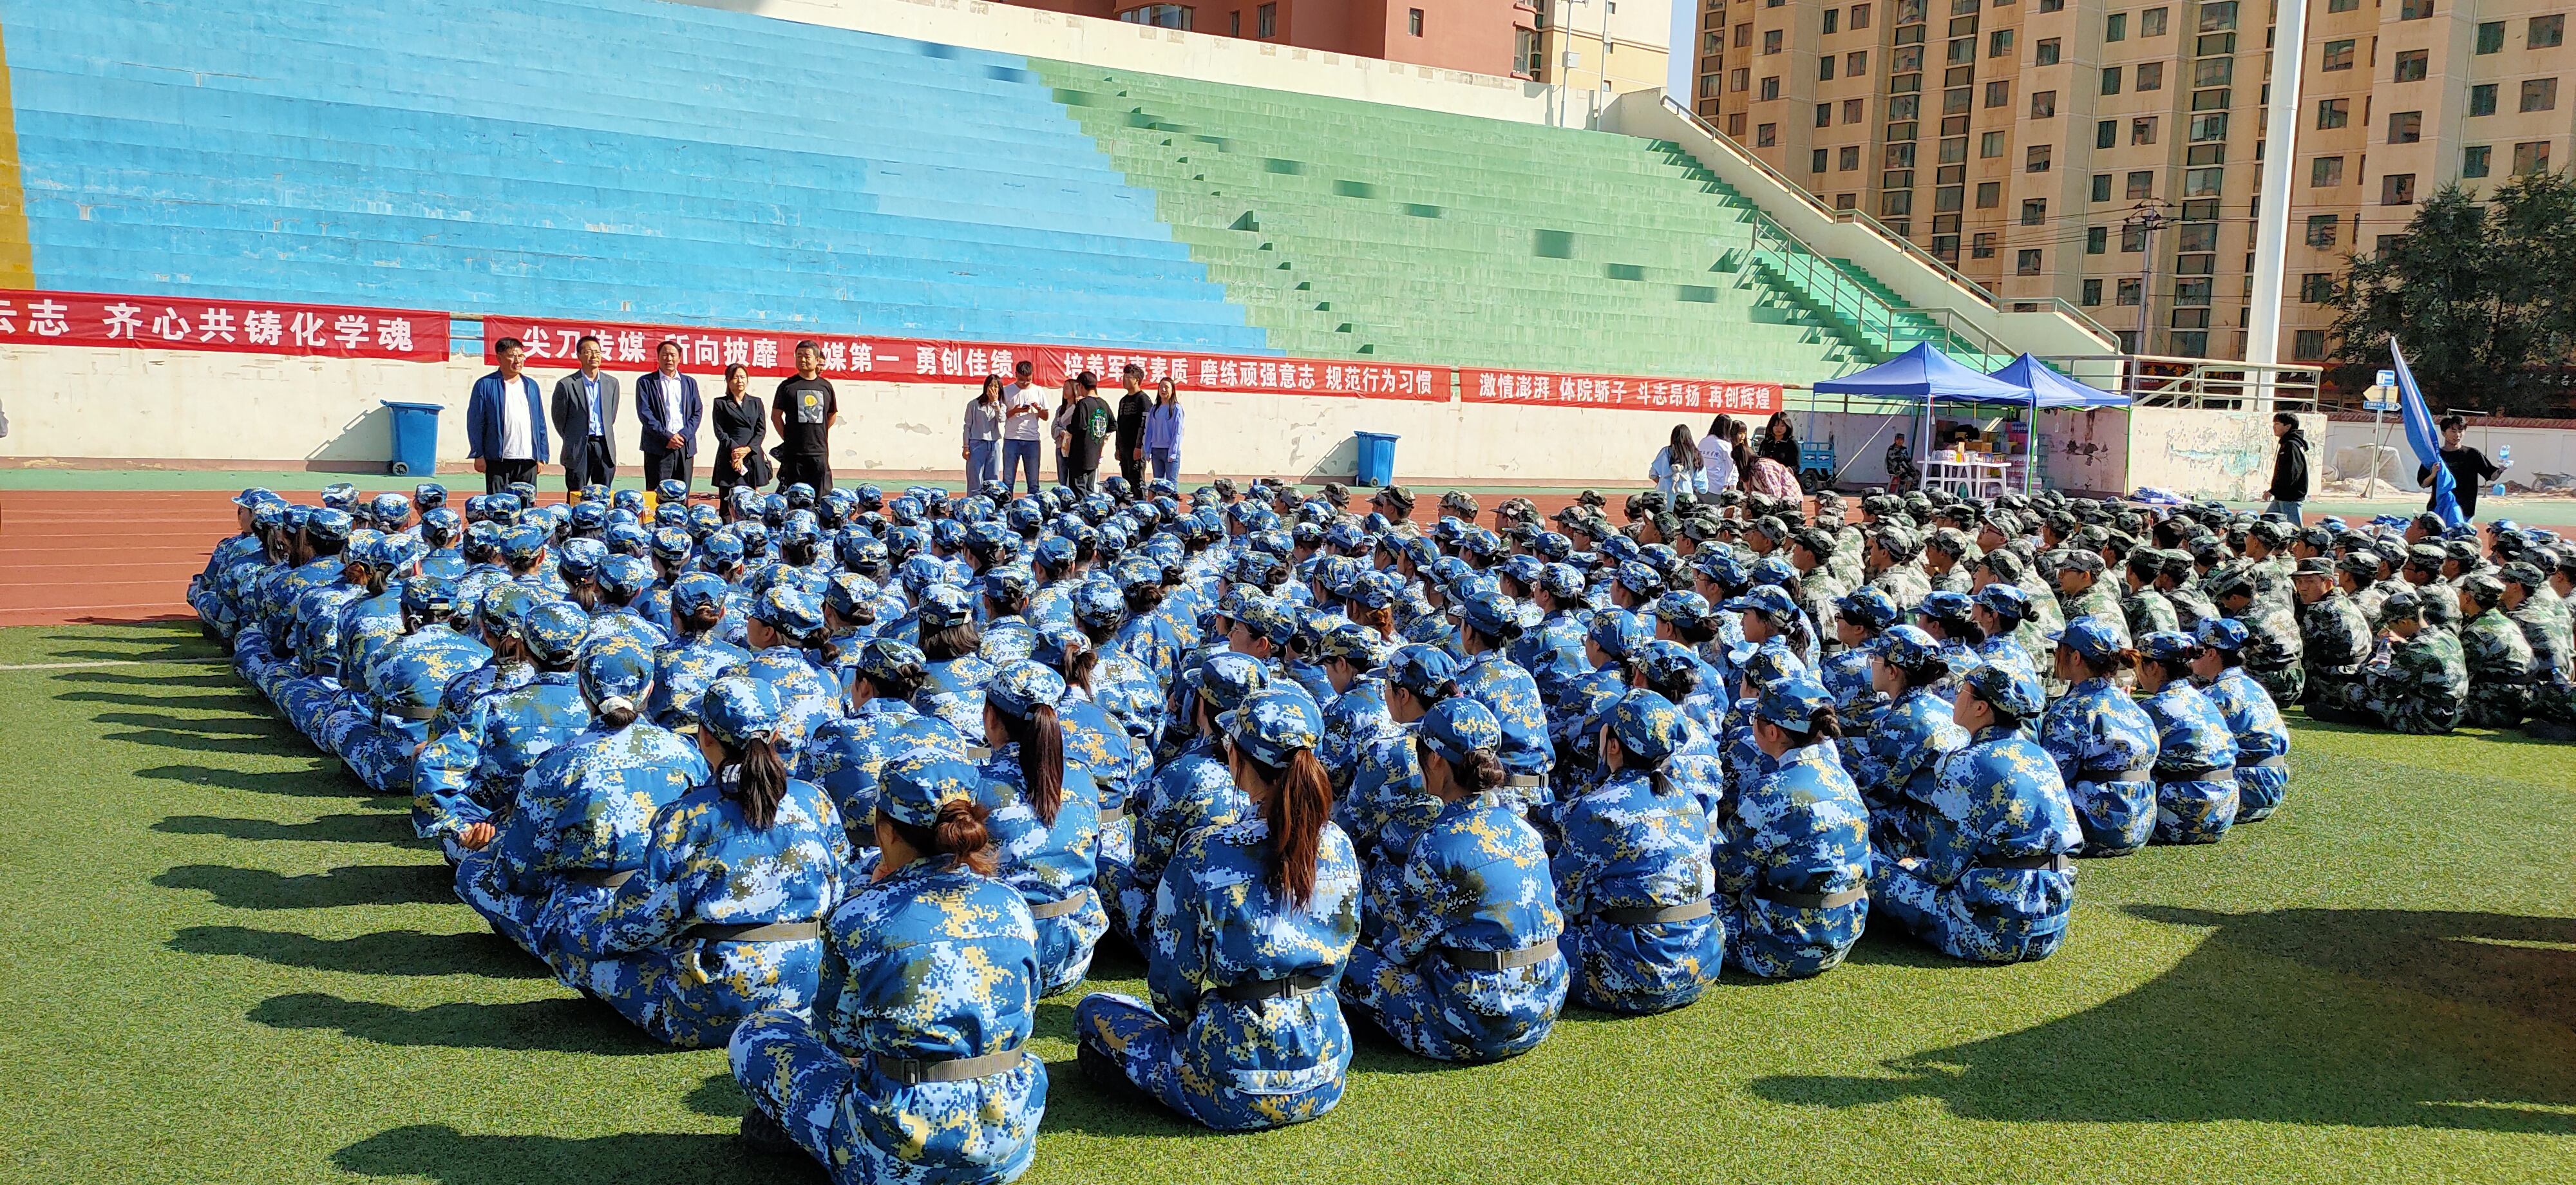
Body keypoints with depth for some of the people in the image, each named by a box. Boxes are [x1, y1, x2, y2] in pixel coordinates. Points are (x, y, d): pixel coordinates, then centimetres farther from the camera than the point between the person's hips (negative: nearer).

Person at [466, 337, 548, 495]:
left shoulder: (531, 386, 15)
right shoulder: (485, 385, 3)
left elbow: (540, 424, 16)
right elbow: (475, 423, 1)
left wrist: (542, 456, 10)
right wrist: (478, 455, -5)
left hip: (528, 460, 3)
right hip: (498, 460, -3)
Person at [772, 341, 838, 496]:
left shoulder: (826, 386, 9)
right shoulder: (788, 385, 3)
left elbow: (833, 415, 19)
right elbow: (776, 415, 6)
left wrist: (820, 435, 12)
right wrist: (788, 438, 1)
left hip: (820, 452, 2)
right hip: (794, 452, -2)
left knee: (822, 497, 1)